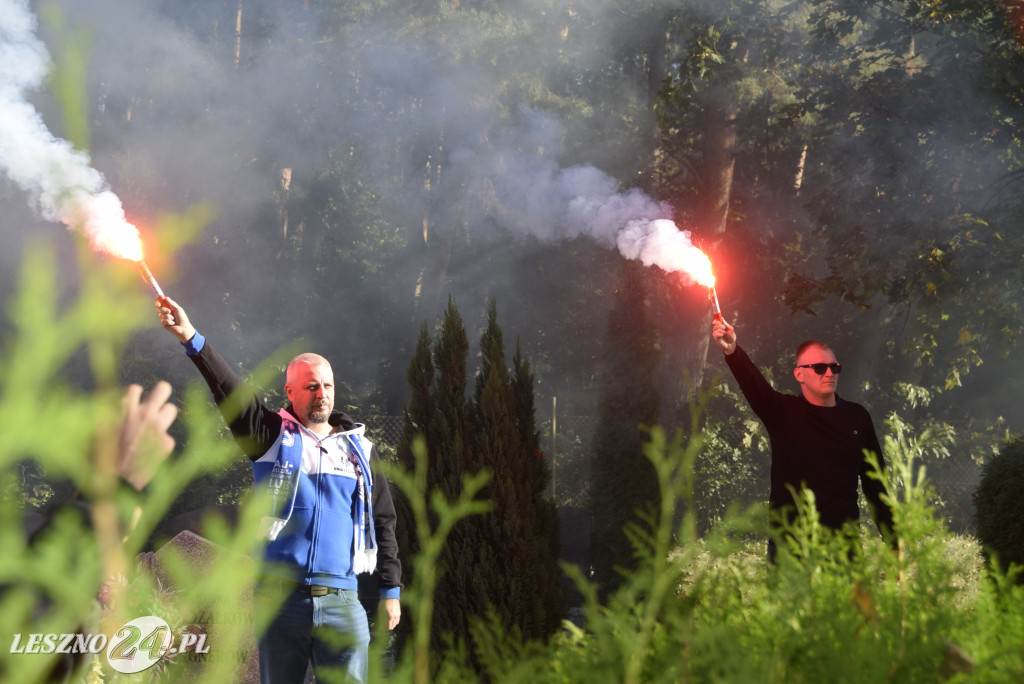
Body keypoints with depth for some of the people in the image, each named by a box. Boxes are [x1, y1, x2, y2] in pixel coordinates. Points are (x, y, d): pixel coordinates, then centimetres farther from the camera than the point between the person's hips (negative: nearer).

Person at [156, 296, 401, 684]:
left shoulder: (358, 448, 13)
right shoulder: (271, 436, 7)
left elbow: (383, 522, 15)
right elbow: (230, 390, -6)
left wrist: (391, 589, 10)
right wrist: (191, 339, -19)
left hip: (340, 603, 1)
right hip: (280, 597, -1)